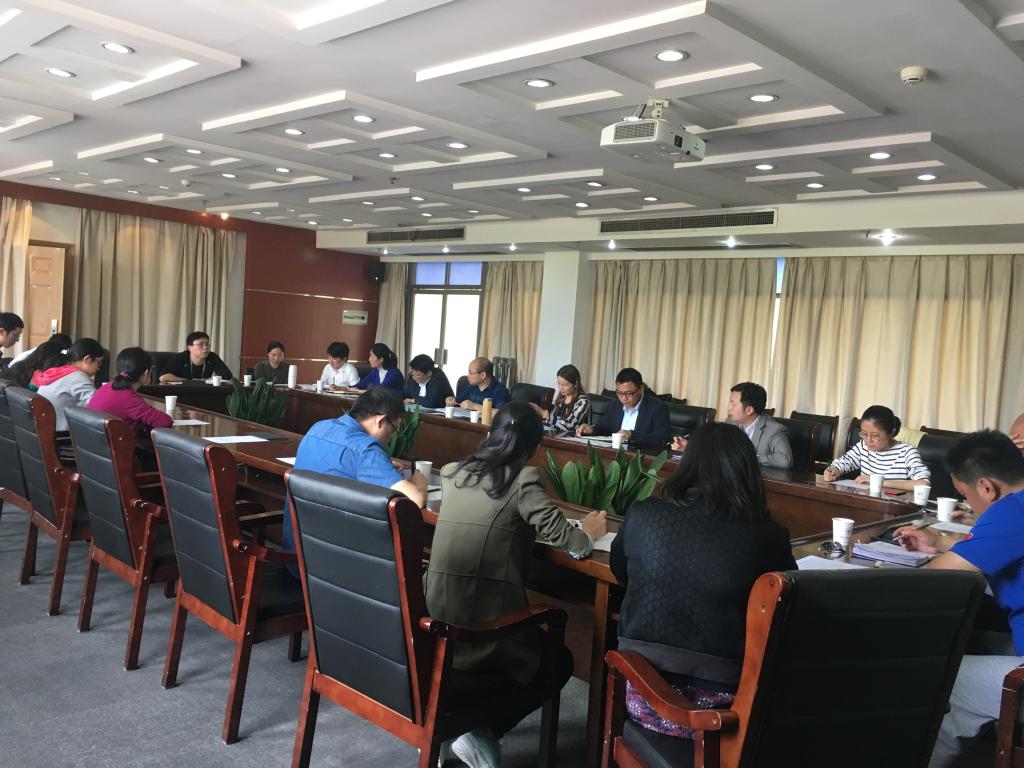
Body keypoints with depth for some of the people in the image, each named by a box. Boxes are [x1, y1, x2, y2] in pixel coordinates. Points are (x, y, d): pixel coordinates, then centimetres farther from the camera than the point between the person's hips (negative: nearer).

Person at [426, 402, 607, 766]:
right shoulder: (523, 478, -9)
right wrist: (590, 532, 12)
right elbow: (566, 539, -8)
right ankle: (481, 734, 8)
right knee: (559, 660, 23)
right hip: (480, 630, -6)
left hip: (434, 628, 6)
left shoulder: (452, 473, 7)